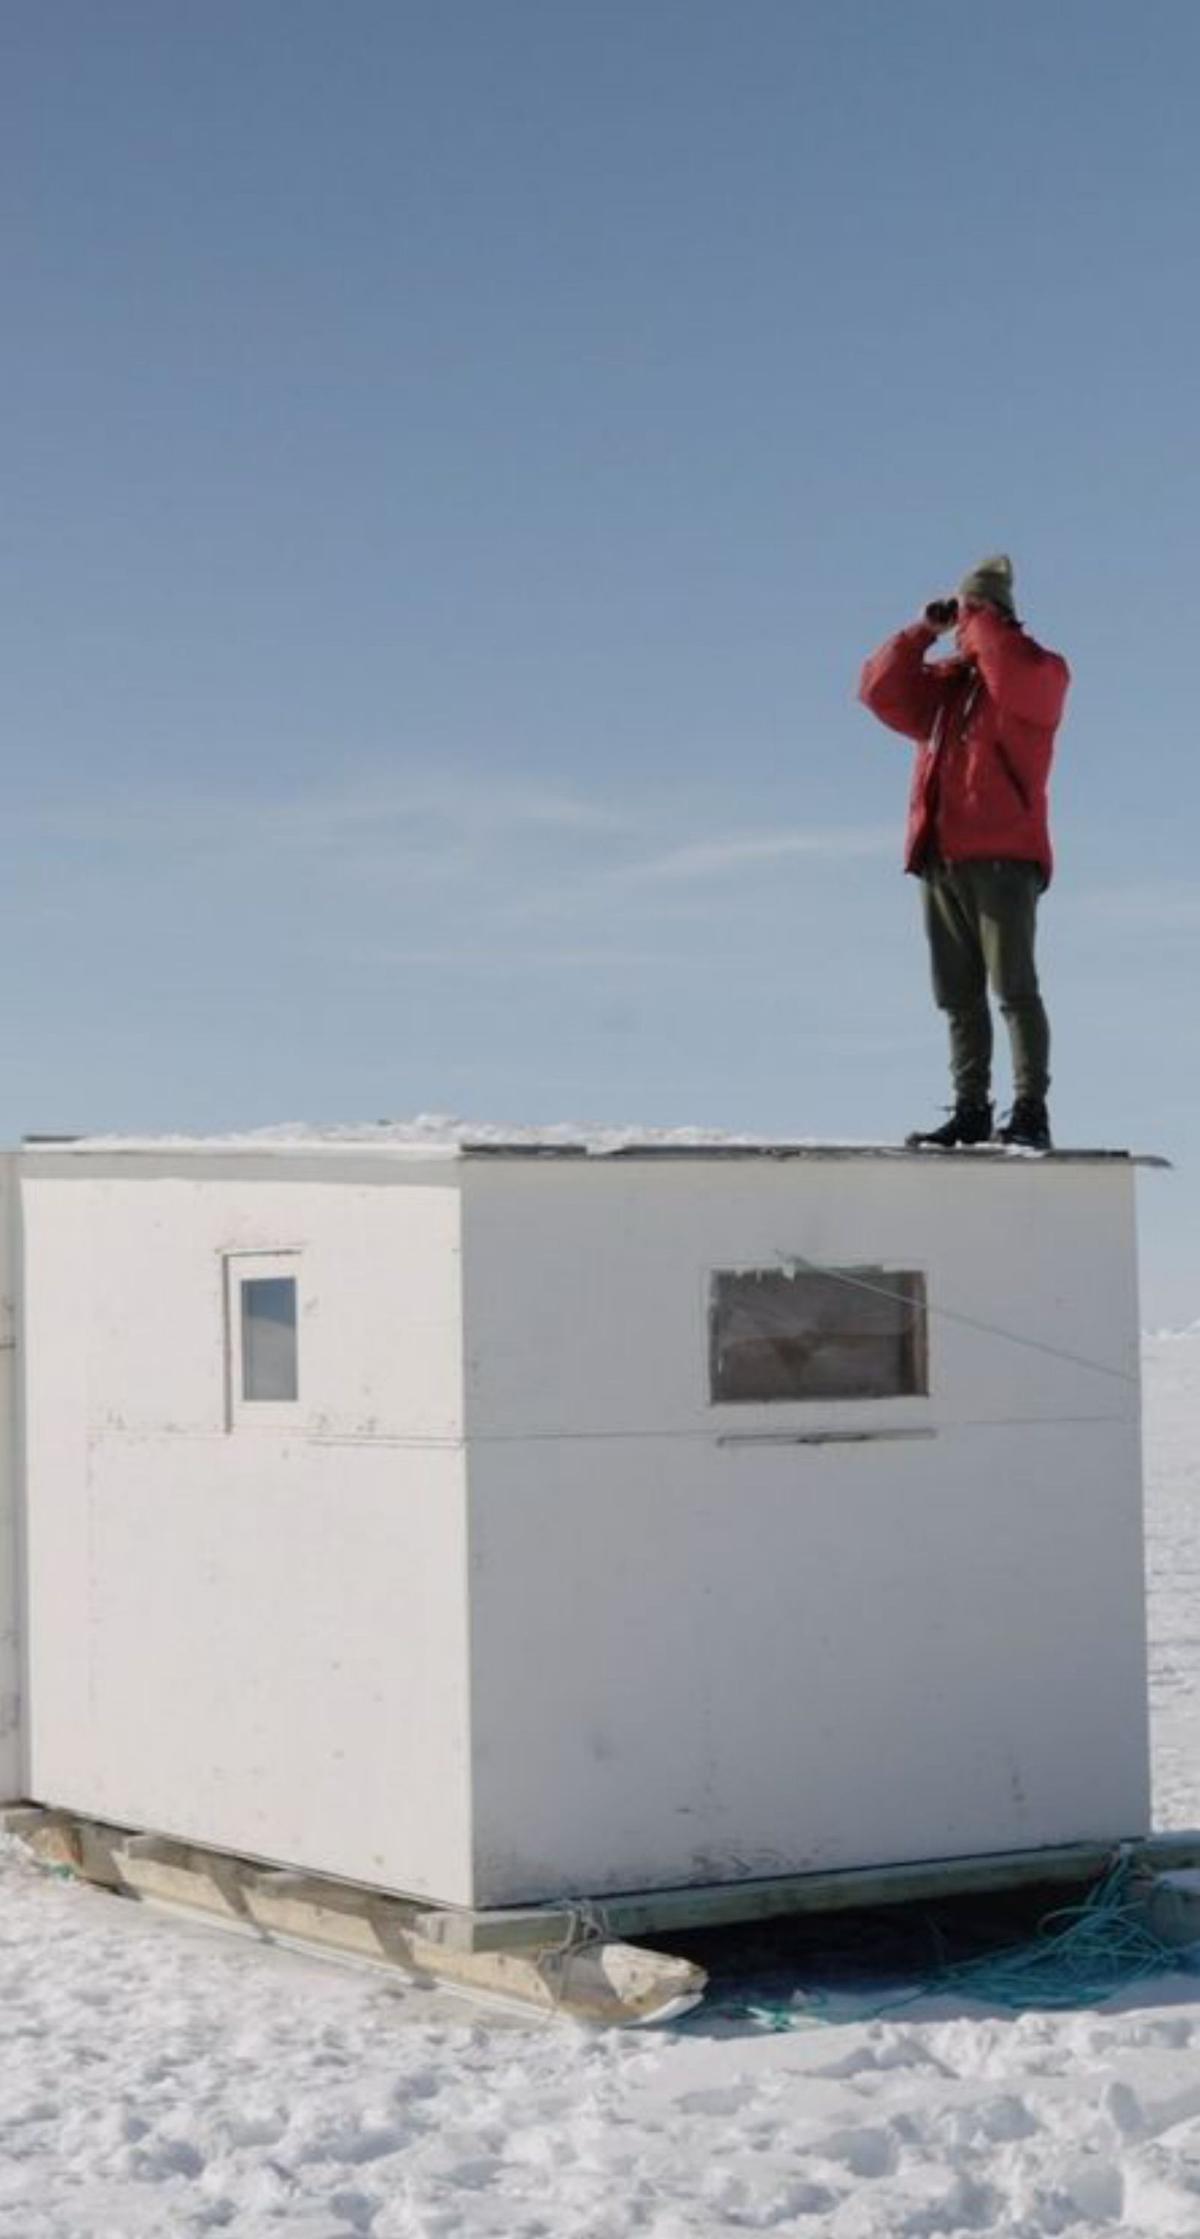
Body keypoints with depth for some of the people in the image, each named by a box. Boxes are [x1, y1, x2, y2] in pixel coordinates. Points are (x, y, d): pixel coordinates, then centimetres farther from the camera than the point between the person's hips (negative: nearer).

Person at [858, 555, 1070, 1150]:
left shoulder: (1038, 674, 3)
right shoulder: (943, 685, 23)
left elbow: (1014, 673, -19)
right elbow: (880, 688, 17)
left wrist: (981, 617, -4)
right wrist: (925, 628, 10)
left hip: (1003, 858, -7)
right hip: (941, 860, 7)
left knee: (1014, 989, -11)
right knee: (959, 997, 7)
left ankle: (1030, 1113, -12)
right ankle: (971, 1112, 10)